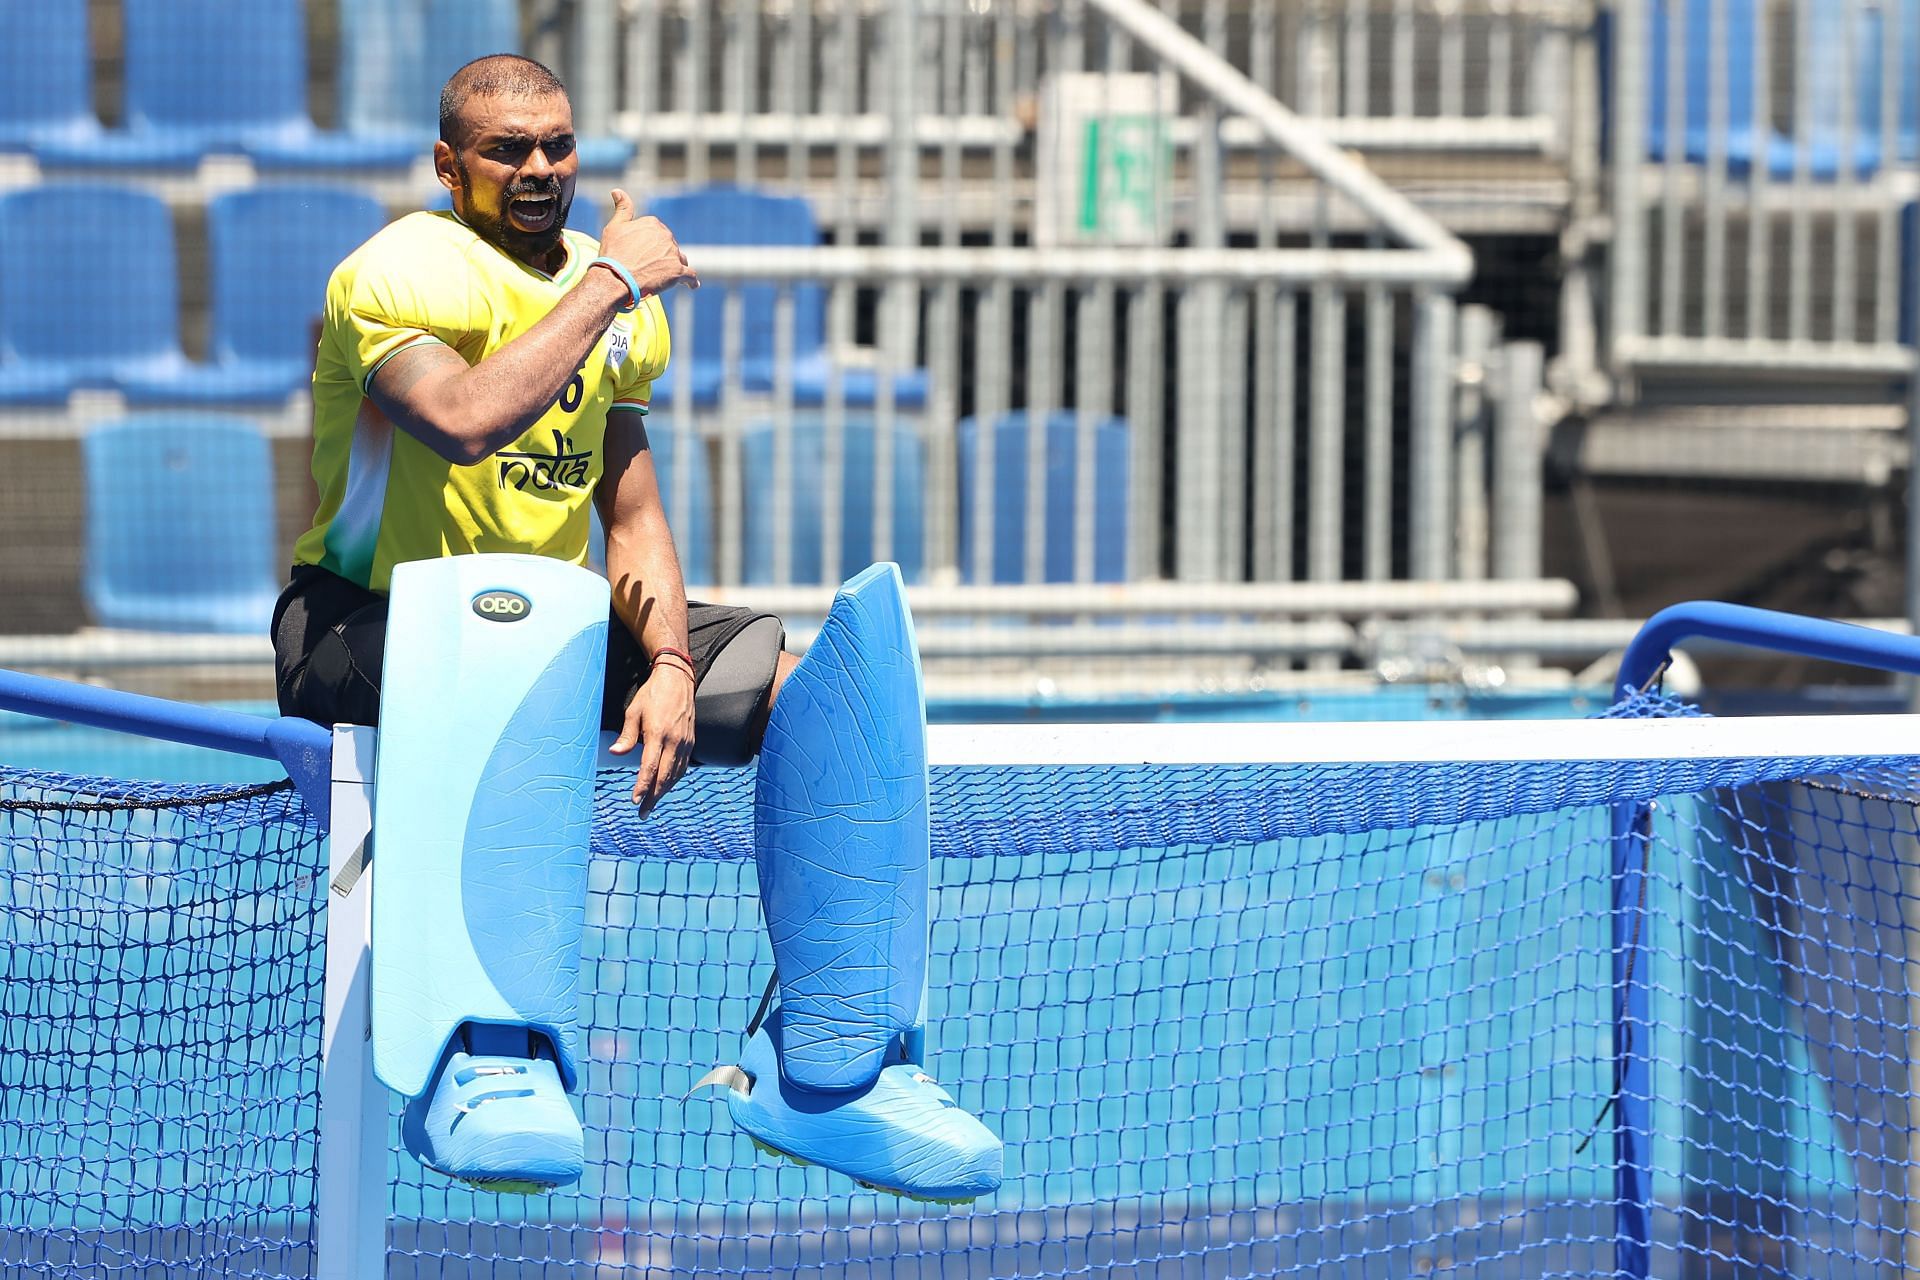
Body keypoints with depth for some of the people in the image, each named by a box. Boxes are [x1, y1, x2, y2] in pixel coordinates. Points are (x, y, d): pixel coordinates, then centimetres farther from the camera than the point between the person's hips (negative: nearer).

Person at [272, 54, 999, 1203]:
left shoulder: (621, 302, 12)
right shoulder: (403, 273, -12)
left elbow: (632, 510, 12)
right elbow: (469, 417, -33)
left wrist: (668, 664, -6)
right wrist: (611, 280, -22)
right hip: (365, 625, -8)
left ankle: (823, 1062, -11)